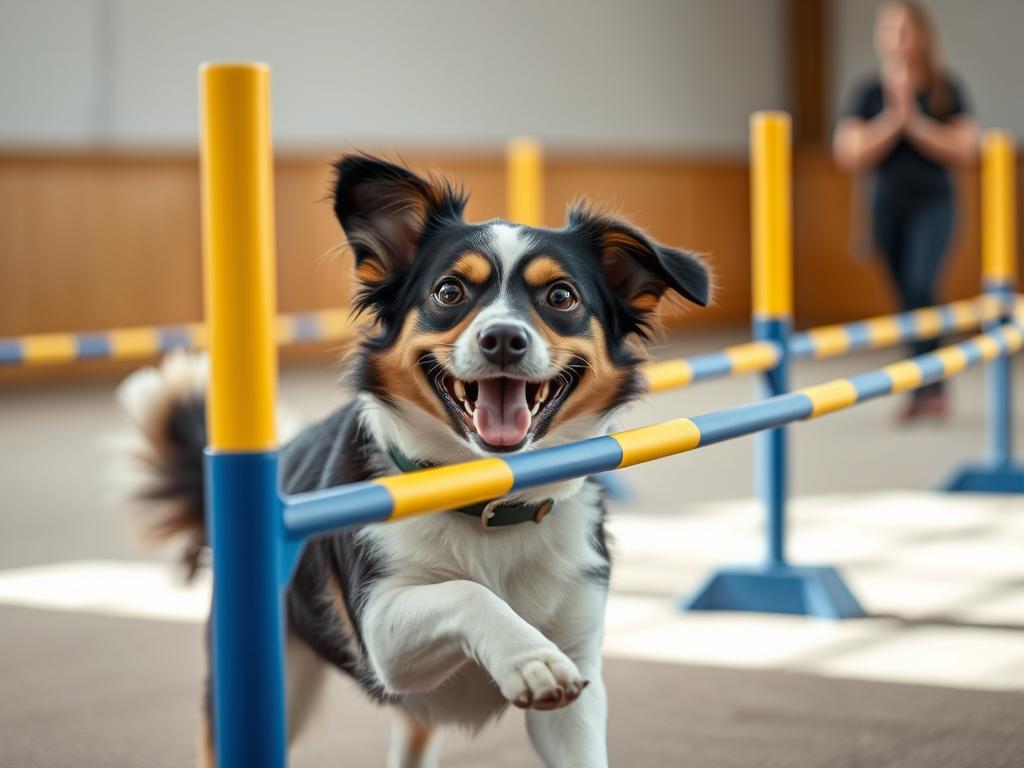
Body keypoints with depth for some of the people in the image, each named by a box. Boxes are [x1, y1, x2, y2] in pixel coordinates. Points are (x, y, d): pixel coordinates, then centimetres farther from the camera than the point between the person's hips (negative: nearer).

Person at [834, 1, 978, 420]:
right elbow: (850, 154, -5)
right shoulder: (870, 93, 1)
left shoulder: (945, 91, -1)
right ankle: (933, 391, 19)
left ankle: (926, 385, -20)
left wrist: (914, 122, -14)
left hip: (932, 203, -2)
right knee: (908, 298, 7)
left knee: (921, 284, -23)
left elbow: (964, 151, -5)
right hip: (887, 207, 3)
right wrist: (892, 119, -15)